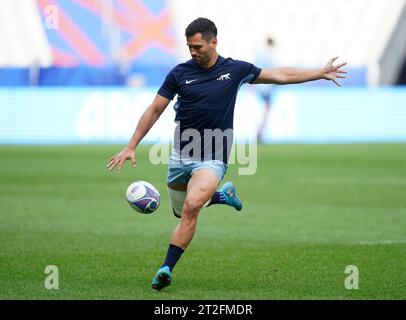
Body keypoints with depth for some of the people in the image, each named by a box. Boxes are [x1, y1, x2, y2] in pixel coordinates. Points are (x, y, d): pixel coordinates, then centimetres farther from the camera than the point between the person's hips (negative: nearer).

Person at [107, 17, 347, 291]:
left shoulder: (235, 70, -2)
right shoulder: (180, 73, -3)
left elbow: (281, 75, 10)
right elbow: (154, 111, 3)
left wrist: (321, 73, 11)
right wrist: (131, 147, -2)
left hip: (212, 159, -3)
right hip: (180, 156, 3)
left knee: (191, 207, -25)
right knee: (181, 212, 13)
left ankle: (167, 269, -21)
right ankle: (221, 195, 40)